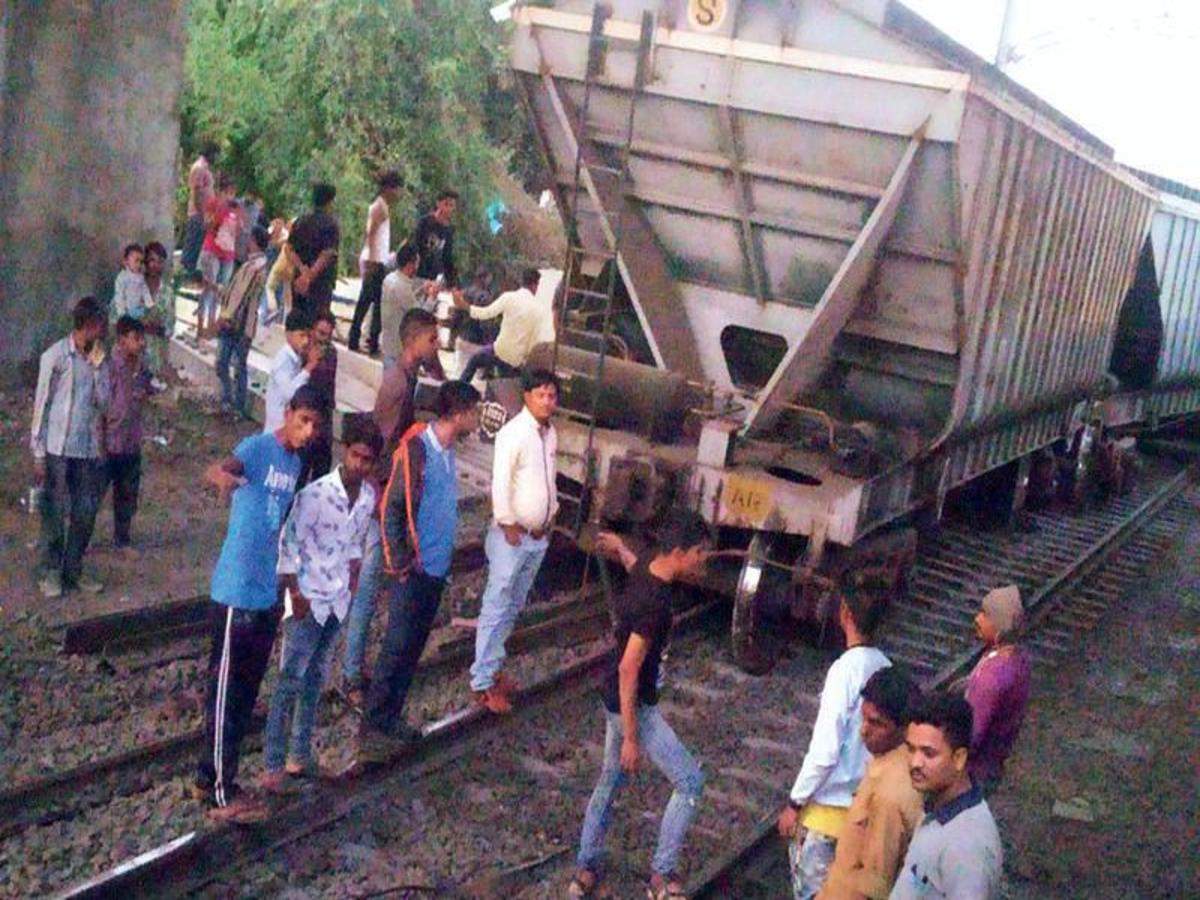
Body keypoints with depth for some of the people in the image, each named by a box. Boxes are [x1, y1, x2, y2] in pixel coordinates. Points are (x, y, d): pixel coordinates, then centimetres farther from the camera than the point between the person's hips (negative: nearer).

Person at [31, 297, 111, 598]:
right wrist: (38, 454, -7)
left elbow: (103, 403, -1)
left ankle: (73, 570, 20)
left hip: (89, 450, 5)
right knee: (55, 514, 3)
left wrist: (97, 367, -10)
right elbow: (41, 405, -6)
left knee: (85, 514, 8)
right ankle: (50, 572, 15)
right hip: (59, 449, -5)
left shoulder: (100, 359, 5)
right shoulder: (55, 356, -9)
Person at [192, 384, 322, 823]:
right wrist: (221, 475, -59)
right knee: (225, 694, 0)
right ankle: (222, 795, 6)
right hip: (236, 594, -8)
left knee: (246, 693, 15)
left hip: (266, 595, 9)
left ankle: (210, 777, 27)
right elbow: (219, 468, -35)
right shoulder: (258, 448, -13)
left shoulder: (295, 464, 12)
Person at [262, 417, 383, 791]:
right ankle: (274, 765, 3)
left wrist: (354, 579, 12)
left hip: (338, 600, 6)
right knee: (290, 681, -3)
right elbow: (288, 543, -17)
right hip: (308, 599, -6)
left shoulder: (369, 496, -2)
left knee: (315, 679, 14)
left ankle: (300, 755, 25)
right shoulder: (315, 494, -21)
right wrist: (296, 594, -15)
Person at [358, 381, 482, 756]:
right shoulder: (415, 450, -19)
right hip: (414, 569, -8)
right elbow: (390, 508, -17)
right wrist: (398, 563, -15)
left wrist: (446, 552, 15)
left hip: (438, 567, 8)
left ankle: (391, 716, 24)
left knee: (414, 646, 14)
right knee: (397, 648, -3)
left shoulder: (448, 449, 7)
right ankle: (372, 724, 6)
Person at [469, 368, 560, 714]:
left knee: (513, 607, 15)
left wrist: (550, 516, 13)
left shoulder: (551, 433, 9)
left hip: (538, 536, 8)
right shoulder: (513, 432, -17)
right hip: (512, 534, -8)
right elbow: (500, 482, -19)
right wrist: (508, 525, -17)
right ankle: (483, 682, 0)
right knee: (497, 607, -5)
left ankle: (491, 668, 26)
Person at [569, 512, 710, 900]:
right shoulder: (654, 603, -31)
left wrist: (619, 548, 43)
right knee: (690, 783, -1)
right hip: (633, 706, -10)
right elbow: (629, 670, -28)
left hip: (618, 699, 10)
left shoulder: (646, 566, -5)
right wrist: (631, 738, -23)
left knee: (610, 780, 22)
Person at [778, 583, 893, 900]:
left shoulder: (846, 669, -22)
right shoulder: (884, 666, 1)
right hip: (861, 800, 7)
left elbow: (824, 751, -23)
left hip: (828, 804, -7)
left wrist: (795, 803, -14)